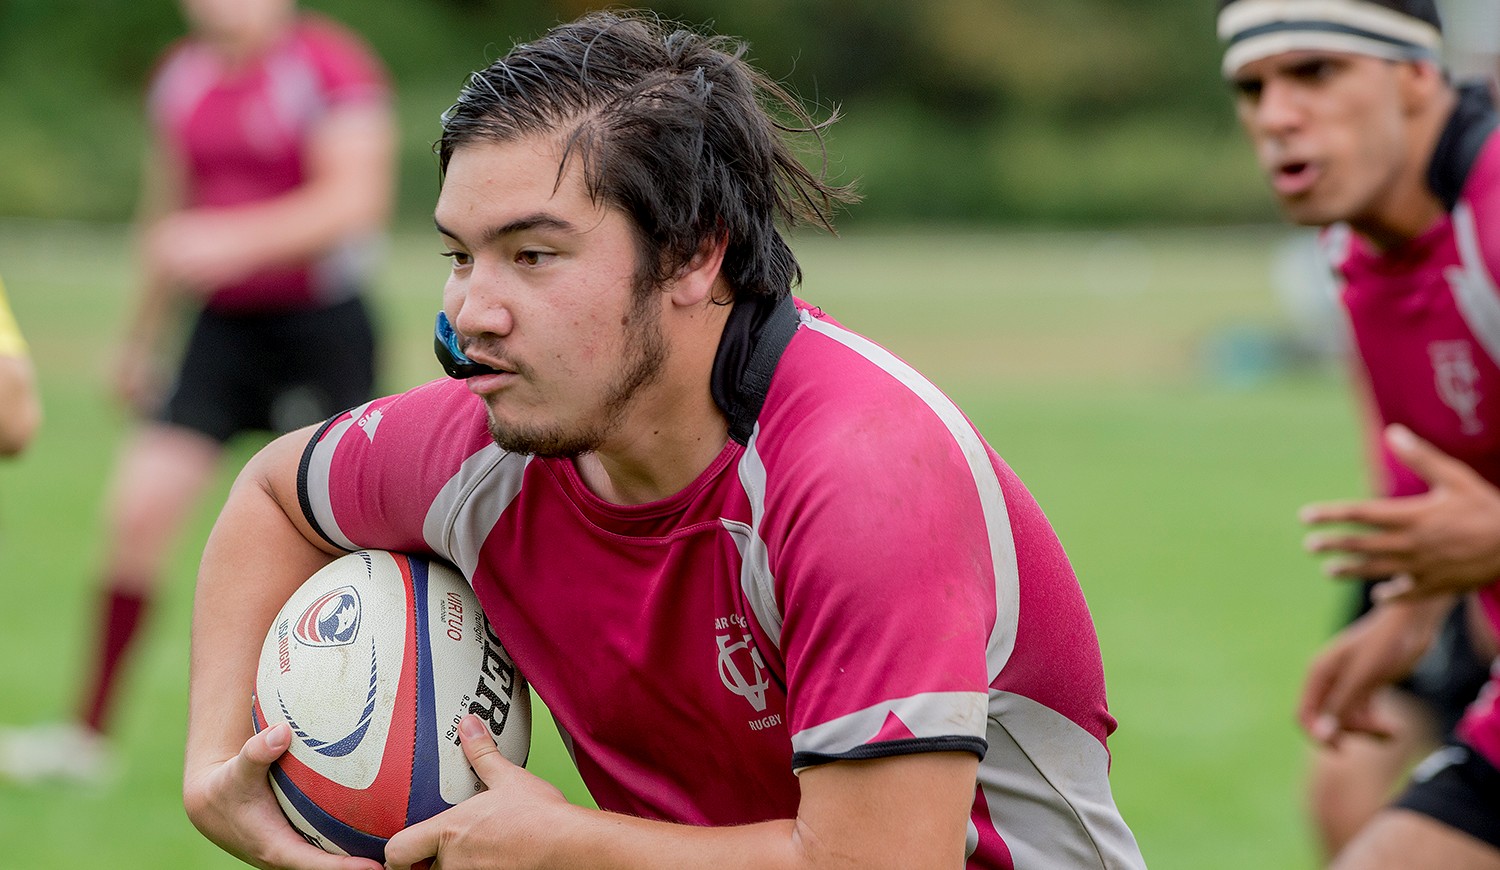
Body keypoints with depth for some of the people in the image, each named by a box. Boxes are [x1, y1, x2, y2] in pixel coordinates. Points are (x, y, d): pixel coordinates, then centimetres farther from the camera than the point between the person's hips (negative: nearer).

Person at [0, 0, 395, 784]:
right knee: (138, 507, -4)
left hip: (321, 328, -6)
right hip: (223, 328, 6)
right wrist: (142, 340, 24)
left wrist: (234, 240, -31)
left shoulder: (333, 67, -12)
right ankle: (89, 733, 4)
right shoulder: (182, 75, 9)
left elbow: (354, 200, -22)